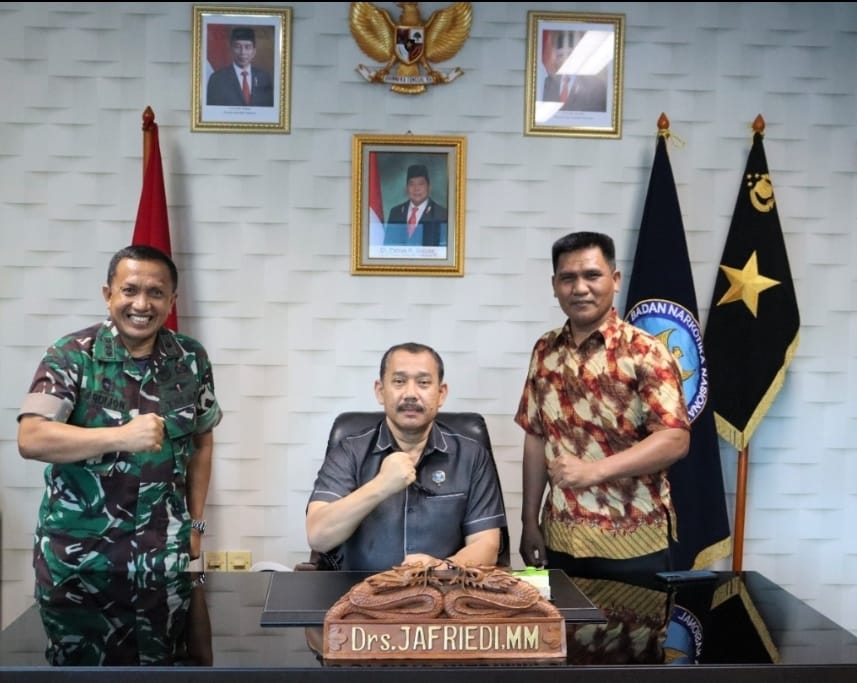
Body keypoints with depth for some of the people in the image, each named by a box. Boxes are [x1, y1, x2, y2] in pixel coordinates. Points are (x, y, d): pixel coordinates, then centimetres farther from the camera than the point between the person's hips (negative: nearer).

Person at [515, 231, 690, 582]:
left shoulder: (645, 352, -9)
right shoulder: (545, 350, 6)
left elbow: (675, 440, -17)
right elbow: (536, 436, 11)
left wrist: (594, 470, -26)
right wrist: (530, 519, 8)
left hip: (632, 543, -4)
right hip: (560, 539, 4)